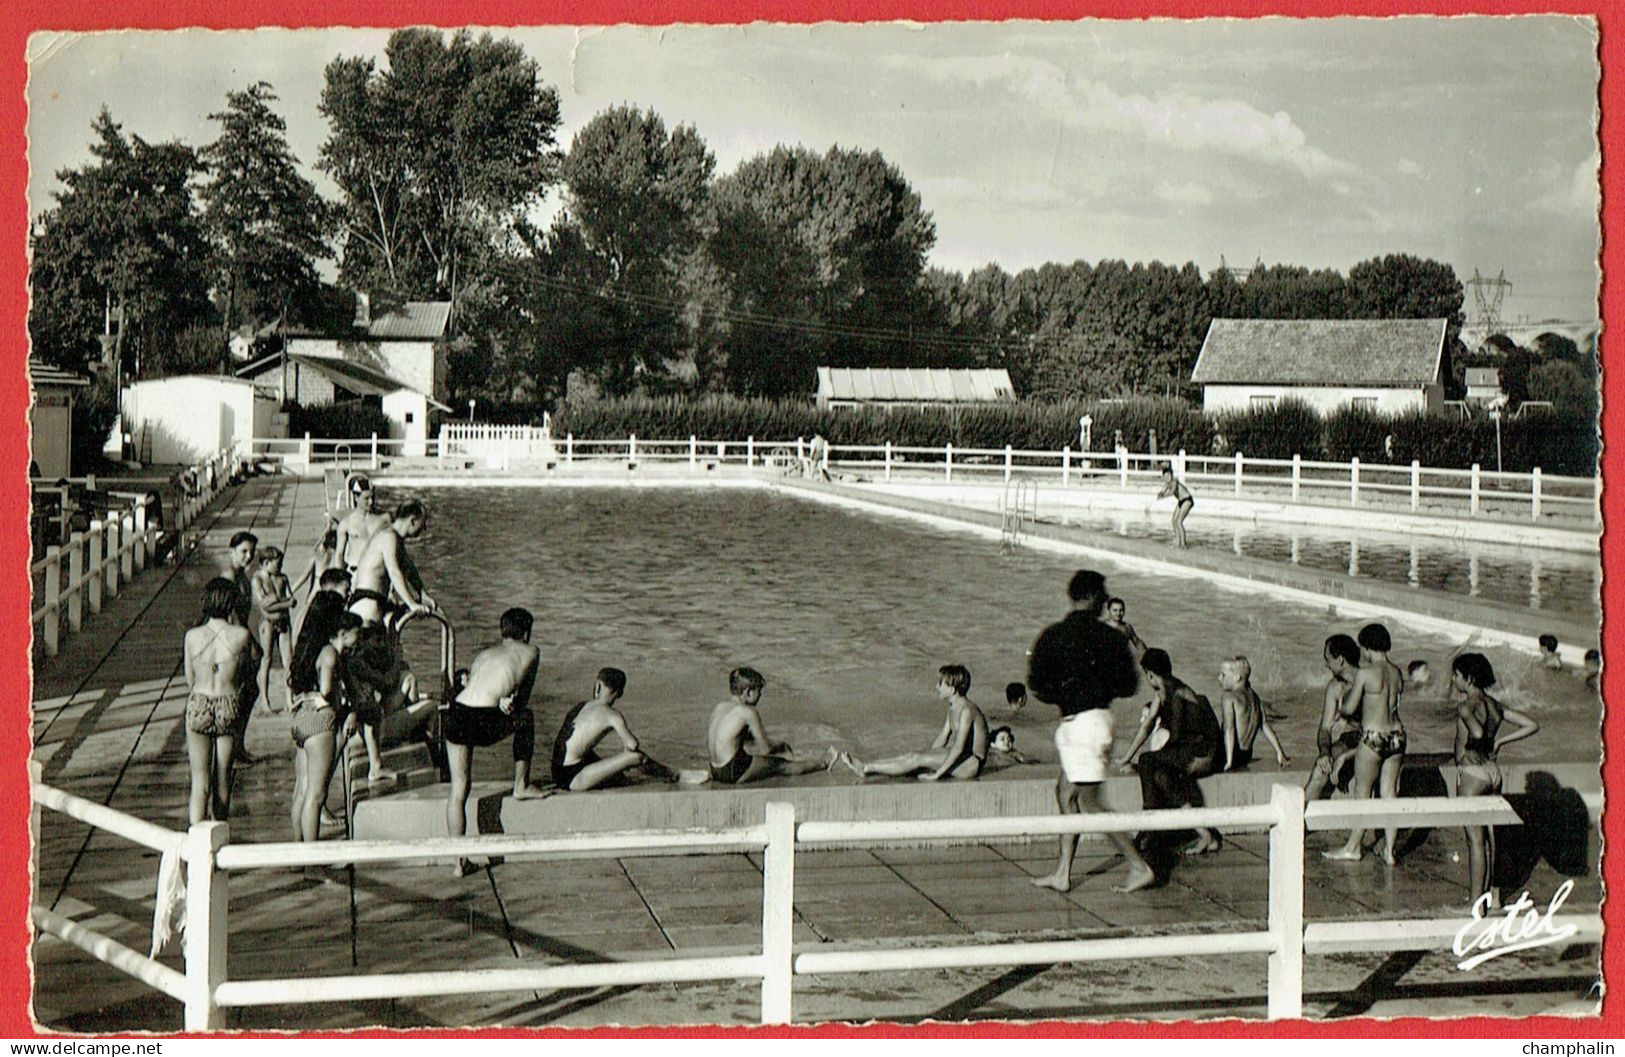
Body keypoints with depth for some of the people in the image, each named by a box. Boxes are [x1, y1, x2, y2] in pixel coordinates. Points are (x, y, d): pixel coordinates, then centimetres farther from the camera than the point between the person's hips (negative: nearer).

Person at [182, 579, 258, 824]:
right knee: (223, 778, 15)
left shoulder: (192, 636, -7)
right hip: (229, 707, 0)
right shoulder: (241, 635, -10)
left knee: (200, 780, 2)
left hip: (198, 705, 0)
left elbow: (189, 681, 2)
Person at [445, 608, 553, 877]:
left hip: (457, 715, 4)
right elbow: (522, 699, 21)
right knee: (526, 716, 30)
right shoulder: (530, 653, 19)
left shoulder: (483, 654, 29)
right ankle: (521, 786, 35)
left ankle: (459, 861, 11)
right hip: (486, 723, -4)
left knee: (458, 789, 13)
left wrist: (500, 701, 13)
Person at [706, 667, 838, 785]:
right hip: (734, 774, -8)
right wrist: (780, 745, 16)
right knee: (780, 765, 9)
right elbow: (765, 749, -8)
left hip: (715, 771, 8)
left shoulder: (719, 708, 7)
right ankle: (823, 763, 30)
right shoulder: (748, 712, -15)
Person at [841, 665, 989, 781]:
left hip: (971, 762, -9)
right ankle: (865, 767, -10)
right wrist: (928, 759, 11)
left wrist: (936, 775, -24)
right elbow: (942, 737, 18)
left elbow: (959, 747, -25)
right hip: (958, 756, 9)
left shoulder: (966, 710, -21)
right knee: (911, 756, -5)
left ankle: (866, 769, -18)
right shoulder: (953, 707, 12)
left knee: (917, 759, -19)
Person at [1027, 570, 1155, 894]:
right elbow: (1129, 685, 3)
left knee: (1089, 802, -1)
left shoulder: (1052, 636, -8)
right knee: (1066, 792, 15)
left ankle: (1139, 867, -4)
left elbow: (1037, 684, -8)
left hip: (1077, 722, -6)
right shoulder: (1110, 637, 0)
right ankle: (1062, 873, 17)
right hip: (1101, 717, 6)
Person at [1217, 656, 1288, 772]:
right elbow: (1265, 726, 12)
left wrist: (1229, 760, -25)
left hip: (1232, 753, -8)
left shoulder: (1228, 697, -11)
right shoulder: (1253, 696, 11)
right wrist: (1279, 752, 17)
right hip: (1247, 755, 8)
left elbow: (1229, 729, -20)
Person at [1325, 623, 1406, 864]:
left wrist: (1345, 699, 12)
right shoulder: (1396, 672, 5)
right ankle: (1389, 850, 13)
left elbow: (1349, 709, -8)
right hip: (1396, 734, 6)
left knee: (1363, 793, 7)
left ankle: (1354, 847, 18)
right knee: (1390, 793, 10)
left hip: (1373, 737, -6)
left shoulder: (1365, 673, -14)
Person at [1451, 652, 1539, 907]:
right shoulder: (1494, 705, 7)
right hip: (1493, 771, 8)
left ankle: (1475, 900, 2)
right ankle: (1489, 893, 24)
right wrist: (1499, 741, 7)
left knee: (1475, 839, -3)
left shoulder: (1466, 706, -16)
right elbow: (1531, 725, 8)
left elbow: (1477, 732, -36)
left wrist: (1467, 747, -15)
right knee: (1489, 835, 16)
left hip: (1472, 773, -8)